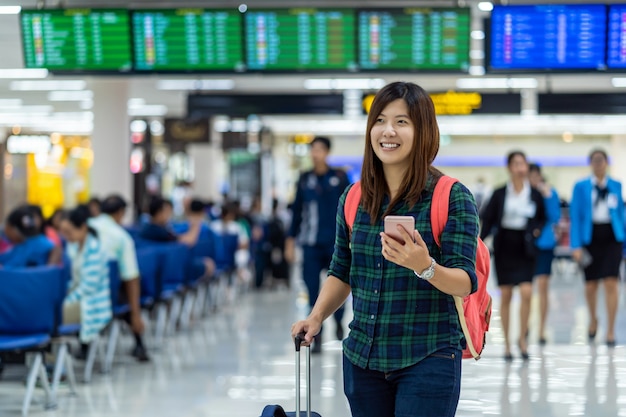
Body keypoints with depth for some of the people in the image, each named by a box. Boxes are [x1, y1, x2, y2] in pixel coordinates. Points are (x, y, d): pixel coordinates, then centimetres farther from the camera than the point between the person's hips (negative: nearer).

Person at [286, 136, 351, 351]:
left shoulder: (340, 178, 0)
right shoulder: (305, 179, 6)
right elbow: (297, 210, 10)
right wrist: (290, 241, 7)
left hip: (335, 242, -1)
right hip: (311, 244, 2)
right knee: (313, 289, -2)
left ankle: (338, 321, 30)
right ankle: (317, 336, 6)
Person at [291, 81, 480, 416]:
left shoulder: (452, 197, -7)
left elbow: (466, 283, -13)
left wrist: (425, 266, -31)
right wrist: (316, 317, 1)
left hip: (427, 361, -4)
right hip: (362, 359, 4)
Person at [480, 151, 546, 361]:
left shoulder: (535, 195, 2)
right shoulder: (499, 194, 0)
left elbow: (543, 218, 15)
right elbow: (487, 220, 1)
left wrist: (537, 230, -5)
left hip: (524, 249, 0)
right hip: (504, 246, 0)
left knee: (526, 292, -14)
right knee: (505, 295, 3)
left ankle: (522, 337, 5)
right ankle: (507, 343, 14)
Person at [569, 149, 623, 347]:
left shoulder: (616, 186, 8)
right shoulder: (581, 187, 3)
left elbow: (621, 213, 13)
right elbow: (575, 216, 0)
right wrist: (576, 245, -8)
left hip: (611, 236, 0)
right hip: (590, 237, 0)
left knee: (611, 283, -10)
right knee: (590, 285, 7)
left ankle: (610, 330, -5)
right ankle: (593, 319, 35)